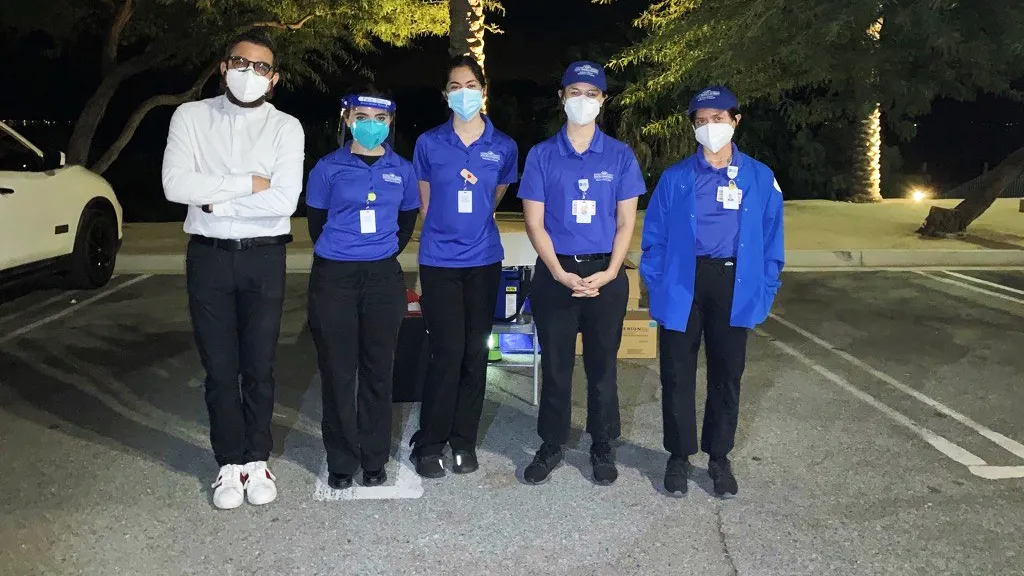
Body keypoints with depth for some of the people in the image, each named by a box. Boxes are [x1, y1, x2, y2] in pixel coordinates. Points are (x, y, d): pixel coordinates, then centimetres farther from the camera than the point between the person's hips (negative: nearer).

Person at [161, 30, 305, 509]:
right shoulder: (191, 116, 2)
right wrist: (249, 183, -15)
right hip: (208, 257, 1)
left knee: (259, 367, 9)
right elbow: (175, 186, -13)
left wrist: (215, 198, -12)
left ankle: (257, 460, 25)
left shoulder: (286, 127, -2)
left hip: (263, 258, -1)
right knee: (220, 368, 9)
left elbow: (284, 201, -16)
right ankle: (231, 463, 23)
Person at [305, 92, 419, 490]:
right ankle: (341, 461, 18)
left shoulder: (402, 170, 6)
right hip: (334, 278, -1)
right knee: (338, 372, 4)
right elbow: (316, 222, 9)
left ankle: (374, 459, 21)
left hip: (383, 278, 2)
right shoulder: (328, 168, -1)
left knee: (378, 371, 7)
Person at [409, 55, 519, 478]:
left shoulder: (503, 147, 4)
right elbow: (425, 203, 11)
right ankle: (429, 444, 11)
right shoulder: (429, 143, 0)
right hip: (439, 261, -2)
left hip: (484, 261, 2)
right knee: (447, 352, -6)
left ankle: (464, 441, 20)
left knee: (475, 352, 5)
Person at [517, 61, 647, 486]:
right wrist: (561, 274, -11)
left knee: (602, 365, 9)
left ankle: (602, 447, 24)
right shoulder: (541, 155, 3)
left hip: (605, 275, 0)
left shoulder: (620, 156, 4)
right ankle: (551, 446, 23)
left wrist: (609, 272, -11)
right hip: (554, 274, 0)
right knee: (555, 364, 8)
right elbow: (535, 221, -1)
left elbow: (626, 221, 2)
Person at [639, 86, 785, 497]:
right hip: (682, 285, -1)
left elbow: (771, 240, 5)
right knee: (678, 374, 5)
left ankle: (719, 457, 27)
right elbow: (654, 237, 2)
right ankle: (679, 455, 22)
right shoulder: (675, 178, 3)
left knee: (727, 374, 11)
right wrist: (656, 285, -7)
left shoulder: (760, 178, 5)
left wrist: (765, 290, -2)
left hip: (735, 285, 1)